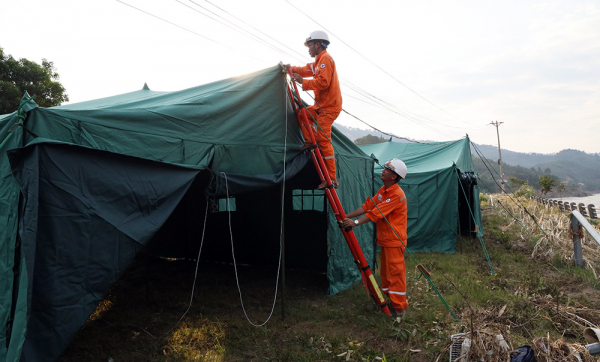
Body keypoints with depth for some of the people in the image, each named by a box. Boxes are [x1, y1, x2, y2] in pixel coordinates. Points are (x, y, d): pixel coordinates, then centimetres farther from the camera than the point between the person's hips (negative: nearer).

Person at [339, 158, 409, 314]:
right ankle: (389, 299, 28)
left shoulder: (397, 195, -20)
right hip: (385, 239, 10)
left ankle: (398, 307, 6)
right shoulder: (383, 191, 11)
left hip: (394, 240, -9)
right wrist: (347, 216, 0)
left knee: (395, 272, -3)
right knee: (385, 272, 16)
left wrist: (356, 222, -29)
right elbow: (367, 206, 8)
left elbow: (376, 213, -26)